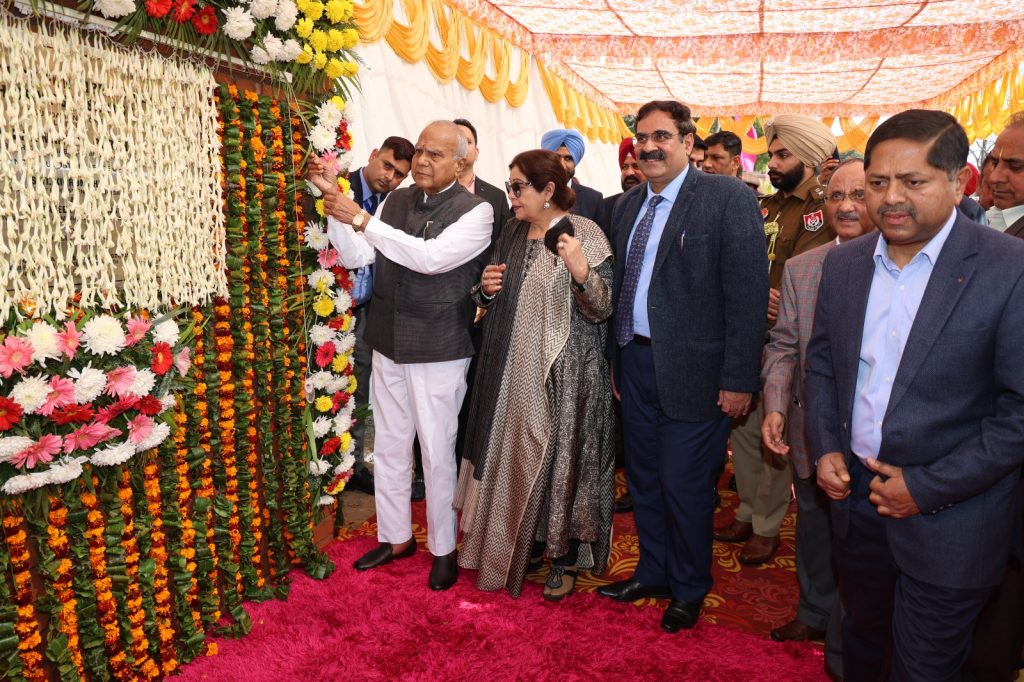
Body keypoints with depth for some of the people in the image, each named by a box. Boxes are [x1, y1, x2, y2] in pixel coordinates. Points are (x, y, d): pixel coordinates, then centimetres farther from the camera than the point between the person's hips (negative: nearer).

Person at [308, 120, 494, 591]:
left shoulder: (476, 211, -11)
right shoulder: (395, 201, 6)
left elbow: (431, 257, -26)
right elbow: (356, 257, 3)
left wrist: (361, 219, -26)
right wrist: (335, 202, -10)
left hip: (438, 353, -5)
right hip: (388, 345, 6)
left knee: (437, 453, 6)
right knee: (389, 447, 16)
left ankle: (443, 549, 27)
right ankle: (395, 537, 36)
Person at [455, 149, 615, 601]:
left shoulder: (584, 233, -9)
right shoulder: (512, 234, 9)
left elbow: (602, 309, -14)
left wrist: (582, 271, -32)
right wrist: (487, 289, -3)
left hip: (563, 373, -6)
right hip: (513, 370, 6)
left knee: (561, 457, 4)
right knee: (516, 456, 14)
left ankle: (564, 559, 23)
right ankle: (521, 544, 34)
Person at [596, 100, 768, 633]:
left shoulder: (728, 199, -10)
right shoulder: (629, 204, 10)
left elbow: (747, 293, -14)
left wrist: (739, 379, -16)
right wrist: (616, 357, 12)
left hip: (691, 369, -6)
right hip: (635, 362, 6)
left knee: (684, 485, 5)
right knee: (643, 478, 18)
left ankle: (688, 590, 29)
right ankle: (652, 573, 39)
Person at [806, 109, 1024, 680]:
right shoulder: (843, 263, 1)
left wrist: (928, 487, -17)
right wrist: (825, 447, -2)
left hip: (946, 519, -4)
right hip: (856, 495, 5)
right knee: (862, 634, 25)